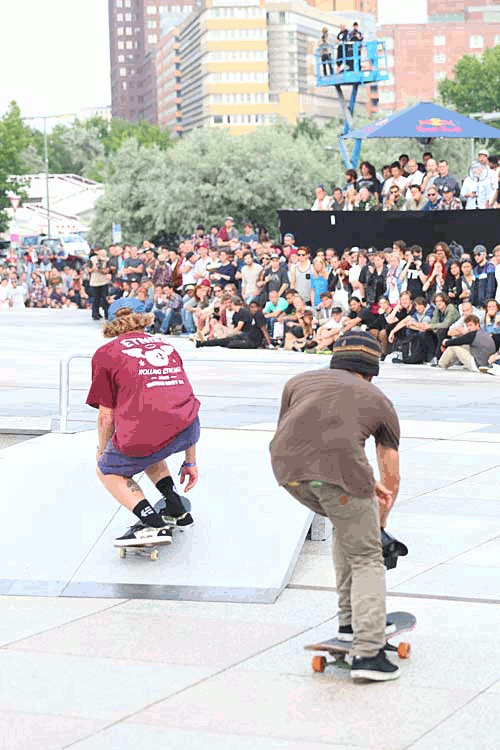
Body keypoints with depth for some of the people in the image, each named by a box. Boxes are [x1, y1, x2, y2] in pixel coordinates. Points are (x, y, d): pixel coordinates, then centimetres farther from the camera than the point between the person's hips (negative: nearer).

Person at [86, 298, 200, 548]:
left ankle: (152, 522, 2)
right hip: (188, 432, 5)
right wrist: (190, 462, 33)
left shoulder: (105, 353, 10)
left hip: (144, 436, -5)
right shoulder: (165, 346, 24)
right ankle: (175, 508, 27)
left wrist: (102, 452, 30)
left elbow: (106, 417, 8)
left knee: (107, 470, 24)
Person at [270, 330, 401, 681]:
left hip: (287, 466, 3)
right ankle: (369, 652, -1)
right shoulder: (380, 401, 31)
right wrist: (380, 523, 54)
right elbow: (391, 480, 35)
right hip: (340, 462, -3)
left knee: (348, 525, 29)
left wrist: (362, 483, 32)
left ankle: (350, 620, 31)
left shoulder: (300, 381, 35)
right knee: (366, 558, 11)